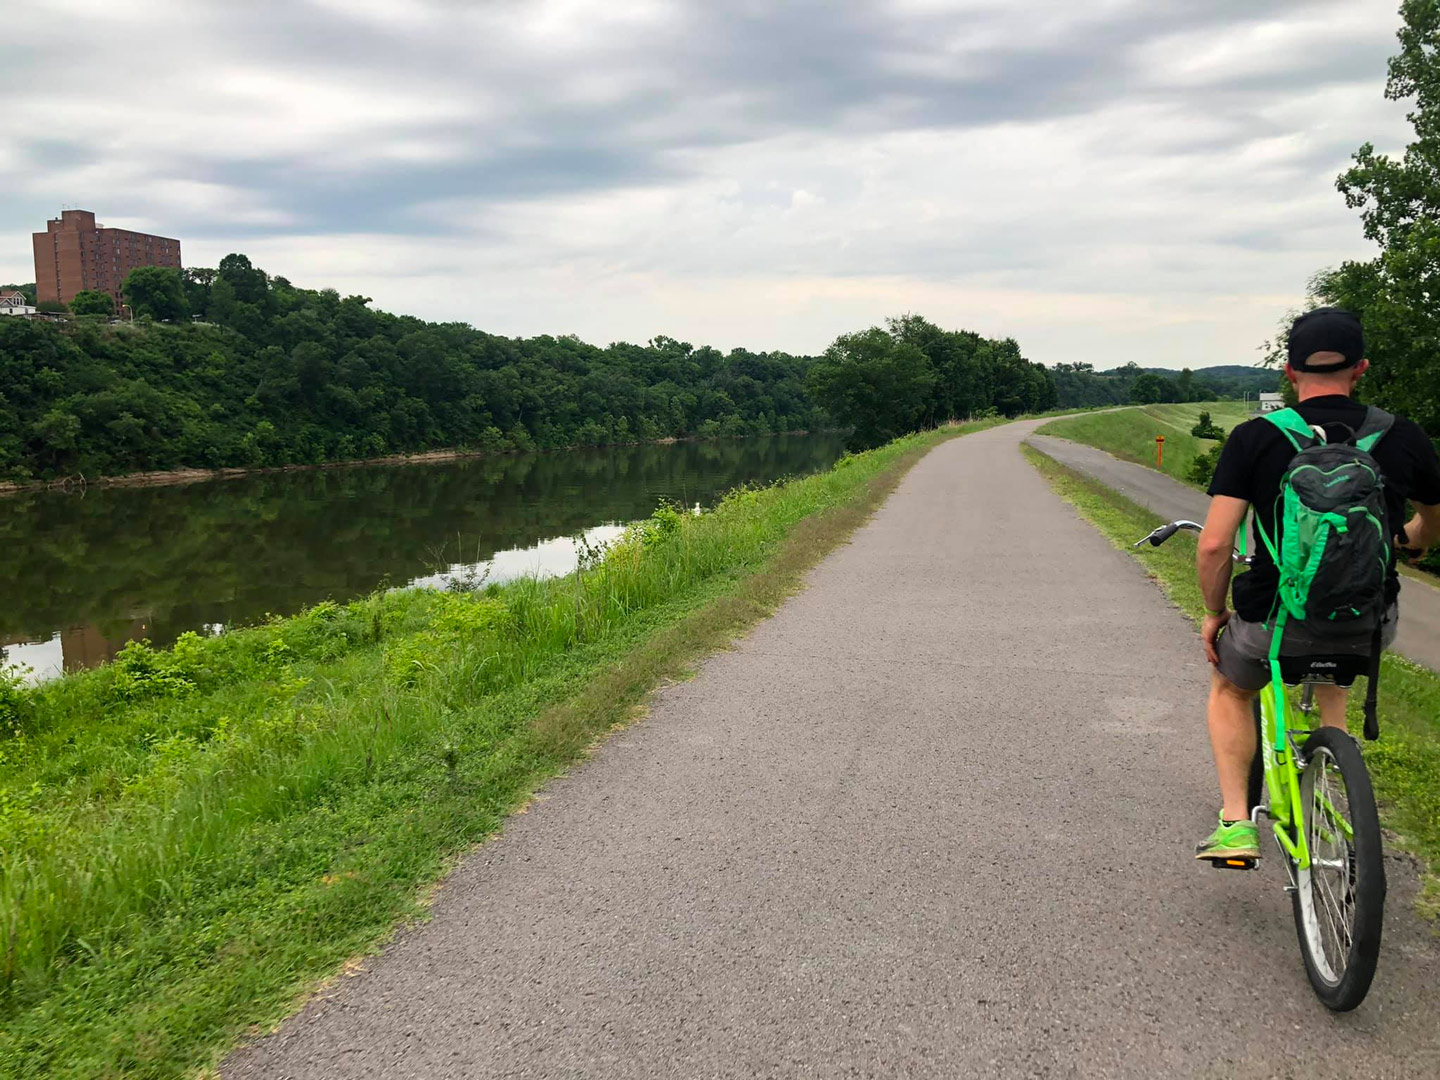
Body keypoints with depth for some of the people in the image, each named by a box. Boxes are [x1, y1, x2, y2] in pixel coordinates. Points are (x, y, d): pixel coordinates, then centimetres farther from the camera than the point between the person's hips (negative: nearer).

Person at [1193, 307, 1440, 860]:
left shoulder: (1255, 437, -10)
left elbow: (1214, 545, -15)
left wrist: (1213, 613, 3)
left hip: (1274, 626, -2)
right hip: (1370, 627, 3)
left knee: (1230, 689, 29)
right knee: (1330, 670, 38)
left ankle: (1235, 824, 20)